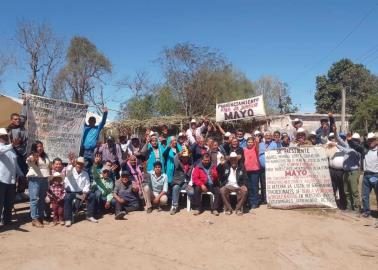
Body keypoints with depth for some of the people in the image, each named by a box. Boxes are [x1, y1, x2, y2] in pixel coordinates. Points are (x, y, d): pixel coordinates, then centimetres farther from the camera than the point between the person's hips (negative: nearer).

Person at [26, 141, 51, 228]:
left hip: (45, 179, 6)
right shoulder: (32, 156, -4)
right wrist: (33, 159, -52)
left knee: (42, 199, 10)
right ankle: (35, 219, -6)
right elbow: (30, 160, -28)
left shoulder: (45, 156, 16)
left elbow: (49, 167, 25)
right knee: (35, 199, -7)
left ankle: (41, 217, 18)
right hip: (35, 179, -6)